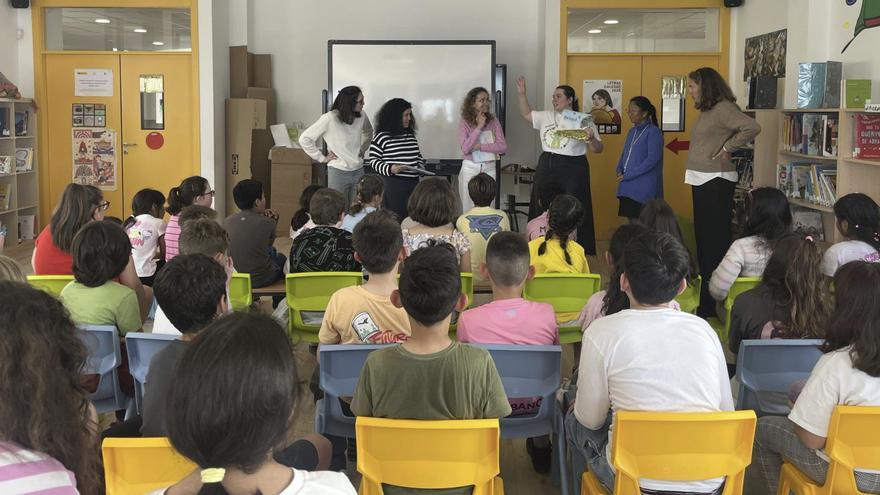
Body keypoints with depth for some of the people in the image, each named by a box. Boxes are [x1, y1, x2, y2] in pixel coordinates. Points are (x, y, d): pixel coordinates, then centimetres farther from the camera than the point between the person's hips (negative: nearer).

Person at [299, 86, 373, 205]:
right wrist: (321, 158, -8)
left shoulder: (361, 116, 0)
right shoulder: (329, 119, -15)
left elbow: (368, 132, 25)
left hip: (358, 171, 5)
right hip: (338, 172, -4)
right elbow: (304, 139, -9)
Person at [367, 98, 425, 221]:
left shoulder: (410, 135, 14)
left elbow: (418, 155, 26)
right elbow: (373, 160, -6)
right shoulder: (382, 137, -7)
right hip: (394, 184, -6)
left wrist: (420, 167, 7)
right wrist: (389, 169, -19)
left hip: (413, 183, 7)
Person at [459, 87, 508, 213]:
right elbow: (465, 149, -14)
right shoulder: (464, 122, -4)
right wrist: (479, 127, -15)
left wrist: (479, 146, -13)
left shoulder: (493, 121, 1)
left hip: (489, 169, 2)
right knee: (469, 210, 5)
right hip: (470, 169, -2)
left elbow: (503, 147, -6)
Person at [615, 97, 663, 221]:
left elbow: (652, 159, -17)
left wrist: (628, 175, -17)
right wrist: (619, 170, 2)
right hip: (628, 188, 8)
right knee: (632, 224, 9)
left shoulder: (653, 132, -10)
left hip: (645, 189, -8)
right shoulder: (632, 131, 15)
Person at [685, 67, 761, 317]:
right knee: (703, 237, 15)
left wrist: (727, 149, -17)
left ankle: (712, 305, -2)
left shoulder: (723, 108, -14)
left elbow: (752, 127, -26)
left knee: (715, 239, -6)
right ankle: (705, 298, 24)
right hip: (702, 181, 10)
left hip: (716, 181, -10)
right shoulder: (706, 111, 14)